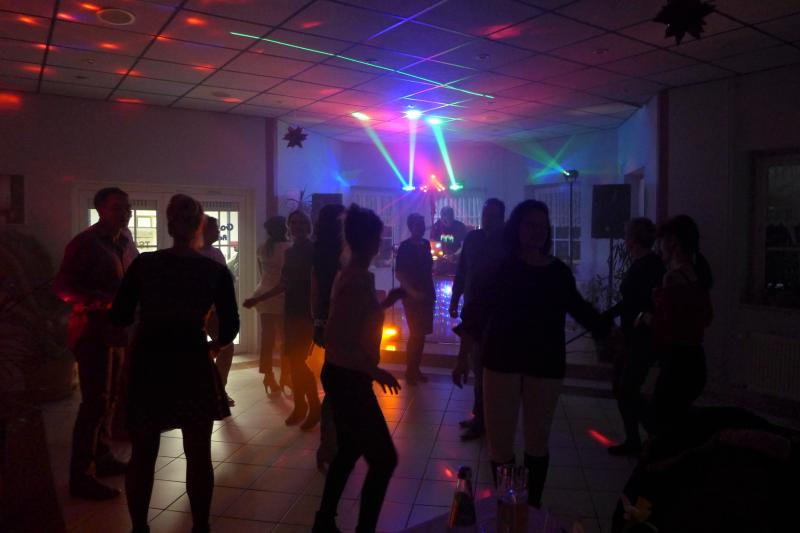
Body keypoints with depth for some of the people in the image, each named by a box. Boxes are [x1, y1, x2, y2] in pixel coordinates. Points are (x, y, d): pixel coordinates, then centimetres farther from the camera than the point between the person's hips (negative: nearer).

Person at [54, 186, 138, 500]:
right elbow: (62, 287, -17)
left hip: (117, 331, 8)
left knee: (108, 398, 16)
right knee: (95, 402, -7)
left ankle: (102, 458, 30)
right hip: (94, 332, -8)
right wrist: (104, 302, -27)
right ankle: (81, 477, 1)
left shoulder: (124, 242, 11)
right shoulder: (85, 243, -12)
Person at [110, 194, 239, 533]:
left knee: (142, 454, 16)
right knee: (198, 454, 12)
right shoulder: (216, 271, -5)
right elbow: (230, 328, -5)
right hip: (192, 365, -1)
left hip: (147, 365, 2)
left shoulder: (143, 264, -2)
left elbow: (120, 318, 1)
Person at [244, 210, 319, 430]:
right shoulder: (289, 252, 14)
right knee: (293, 361, 8)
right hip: (290, 312, 7)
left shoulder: (313, 251, -6)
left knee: (299, 362, -9)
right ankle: (300, 406, 20)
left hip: (307, 313, -7)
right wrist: (257, 299, 20)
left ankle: (314, 408, 4)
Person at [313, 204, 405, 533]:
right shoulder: (357, 280, -23)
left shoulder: (355, 274, 7)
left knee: (349, 451, 21)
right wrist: (375, 371, -20)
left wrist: (387, 301, 18)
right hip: (348, 379, -10)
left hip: (345, 376, 10)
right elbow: (334, 341, -27)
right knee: (384, 458, 1)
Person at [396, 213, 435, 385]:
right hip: (412, 297, -6)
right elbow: (399, 274, -12)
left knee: (421, 334, 10)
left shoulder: (426, 244, 9)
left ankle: (416, 369, 21)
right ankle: (410, 372, 9)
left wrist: (431, 291, 8)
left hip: (426, 295, 6)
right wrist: (413, 292, -21)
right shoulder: (405, 247, -8)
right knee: (415, 334, -3)